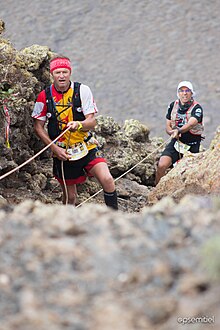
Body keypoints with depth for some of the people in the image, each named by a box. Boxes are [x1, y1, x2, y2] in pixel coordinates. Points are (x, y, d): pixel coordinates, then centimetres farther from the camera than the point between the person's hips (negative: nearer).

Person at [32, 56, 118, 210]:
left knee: (107, 180, -19)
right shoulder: (44, 96, -5)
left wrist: (78, 124, -32)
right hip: (62, 153, 1)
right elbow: (38, 127, 2)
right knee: (70, 197, 8)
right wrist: (55, 148, -9)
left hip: (87, 148, 0)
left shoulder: (82, 90, -7)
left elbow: (92, 122, -9)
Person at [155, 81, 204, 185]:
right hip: (176, 142, 2)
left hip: (192, 146, -2)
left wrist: (178, 131, -47)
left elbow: (191, 124, -28)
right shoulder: (173, 106, 5)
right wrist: (172, 133, -16)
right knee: (161, 166, -17)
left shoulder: (197, 108, -10)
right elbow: (168, 126, 8)